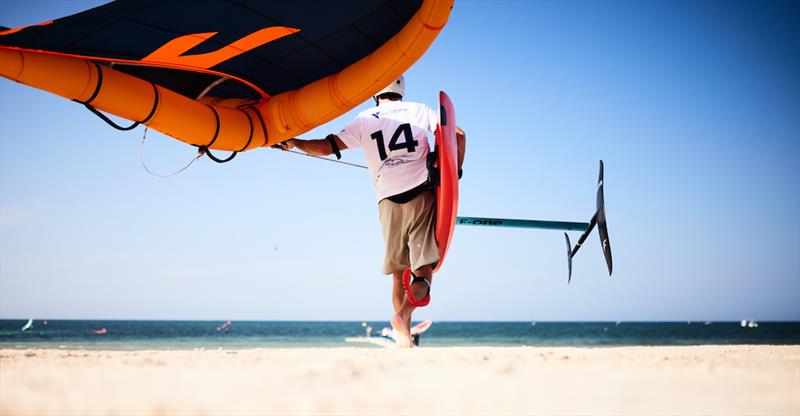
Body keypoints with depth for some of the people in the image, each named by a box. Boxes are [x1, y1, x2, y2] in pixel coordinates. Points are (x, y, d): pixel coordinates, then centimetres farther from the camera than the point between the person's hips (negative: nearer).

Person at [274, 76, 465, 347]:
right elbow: (458, 134, 1)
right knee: (423, 272, -3)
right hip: (421, 195, -1)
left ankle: (404, 337, 2)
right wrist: (455, 170, 16)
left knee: (398, 275, 12)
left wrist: (293, 143, 23)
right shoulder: (420, 110, 10)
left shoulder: (364, 120, 10)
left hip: (389, 202, 1)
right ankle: (404, 314, -30)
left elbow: (328, 147, 7)